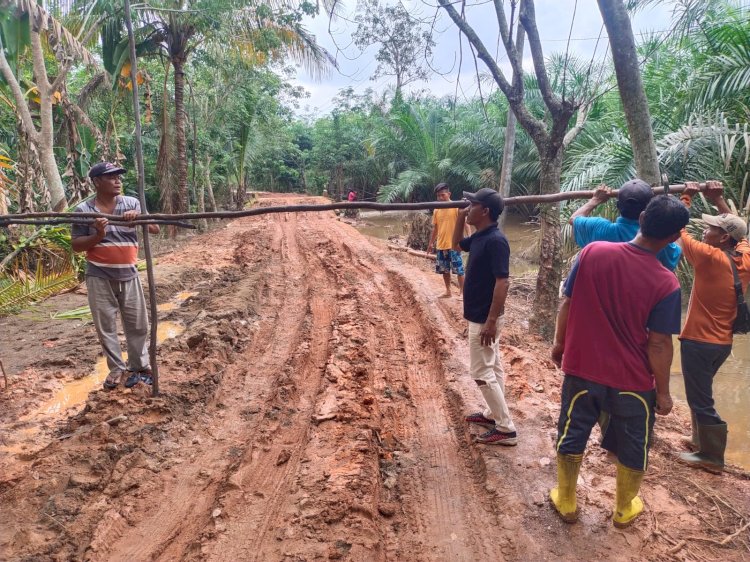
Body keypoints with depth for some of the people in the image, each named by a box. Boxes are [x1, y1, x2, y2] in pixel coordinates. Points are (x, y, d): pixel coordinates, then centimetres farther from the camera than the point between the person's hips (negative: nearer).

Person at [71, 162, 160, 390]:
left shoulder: (132, 203, -1)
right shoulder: (84, 210, -5)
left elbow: (155, 229, -5)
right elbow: (76, 245, -3)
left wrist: (139, 218, -24)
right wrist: (97, 235, -20)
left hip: (128, 274, 1)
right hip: (99, 276, -1)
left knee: (138, 323, 8)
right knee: (105, 325, 8)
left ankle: (139, 366, 23)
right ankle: (116, 368, 22)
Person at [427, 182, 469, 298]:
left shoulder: (457, 207, -8)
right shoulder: (436, 210, 8)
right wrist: (431, 243, 17)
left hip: (454, 245, -5)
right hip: (441, 245, 6)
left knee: (458, 270, -2)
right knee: (444, 270, 12)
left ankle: (462, 292, 9)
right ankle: (448, 291, 24)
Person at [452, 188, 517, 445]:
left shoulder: (495, 240, -23)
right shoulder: (479, 236, 6)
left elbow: (502, 283, -26)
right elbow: (456, 244, 26)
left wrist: (491, 321, -27)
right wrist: (460, 218, 10)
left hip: (485, 318, -10)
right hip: (480, 315, 10)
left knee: (481, 372, -4)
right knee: (492, 367, 19)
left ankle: (506, 429, 5)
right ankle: (493, 414, 33)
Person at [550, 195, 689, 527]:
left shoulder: (592, 252, -13)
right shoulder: (666, 283, -19)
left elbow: (567, 304, -5)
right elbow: (659, 344, -14)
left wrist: (559, 343, 11)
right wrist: (663, 391, 0)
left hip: (581, 368, 2)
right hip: (632, 380, -2)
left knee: (571, 436, 20)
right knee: (632, 446, 22)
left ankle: (566, 502, 36)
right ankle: (624, 509, 41)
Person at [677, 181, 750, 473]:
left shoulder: (710, 258, -19)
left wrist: (686, 197, 3)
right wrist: (719, 200, 17)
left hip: (699, 341, -8)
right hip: (722, 342, 8)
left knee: (700, 399, 1)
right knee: (701, 393, 23)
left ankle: (712, 456, 10)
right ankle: (701, 440, 34)